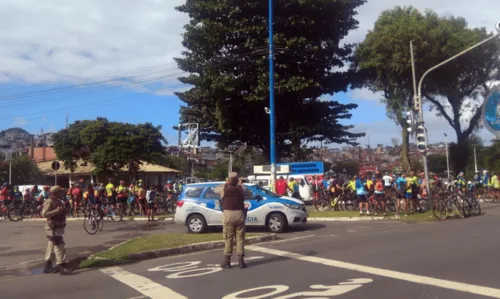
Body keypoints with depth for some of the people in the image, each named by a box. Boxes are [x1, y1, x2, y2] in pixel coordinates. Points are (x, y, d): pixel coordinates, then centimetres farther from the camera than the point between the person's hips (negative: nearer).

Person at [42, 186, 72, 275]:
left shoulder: (57, 201, 15)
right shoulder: (49, 202, -16)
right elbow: (44, 214, -27)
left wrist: (63, 210, 8)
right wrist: (57, 210, -31)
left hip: (58, 227, 11)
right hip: (53, 228, -11)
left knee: (52, 246, 17)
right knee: (59, 246, -14)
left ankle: (47, 266, 26)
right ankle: (62, 266, -14)